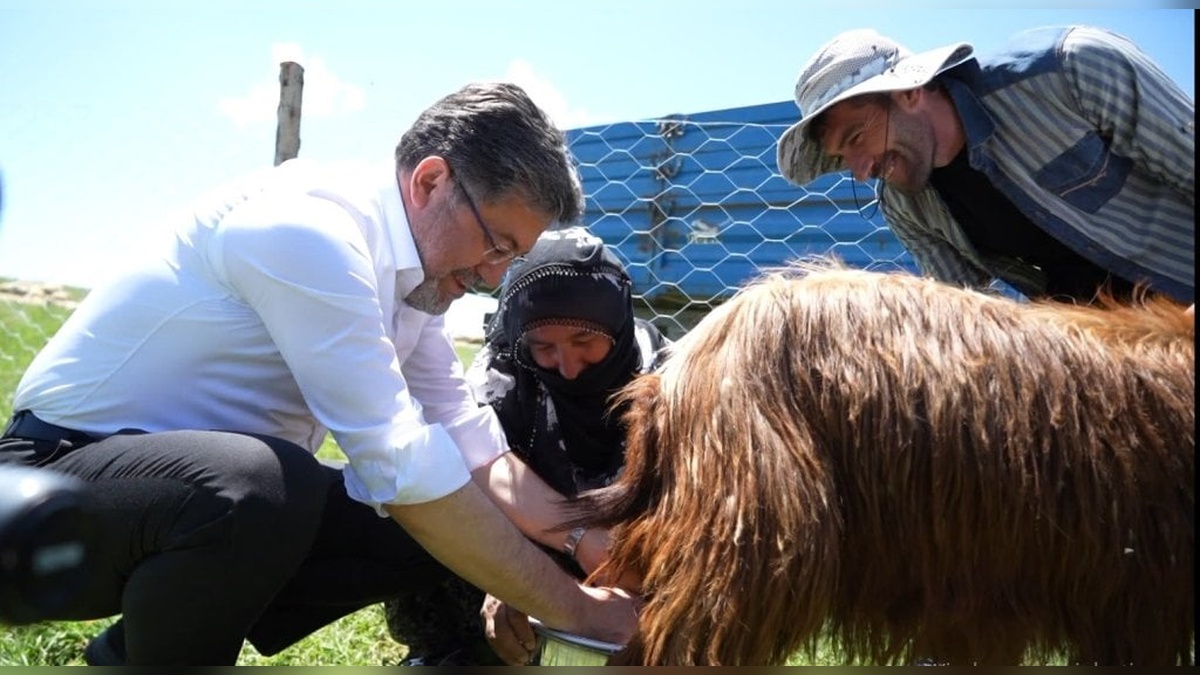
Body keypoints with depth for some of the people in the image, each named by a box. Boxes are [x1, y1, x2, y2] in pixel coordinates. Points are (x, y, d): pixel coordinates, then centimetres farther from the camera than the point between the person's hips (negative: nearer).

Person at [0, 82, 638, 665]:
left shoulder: (417, 271, 1)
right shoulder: (305, 227, -26)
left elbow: (468, 442, 3)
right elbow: (401, 464, -30)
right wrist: (571, 606, -23)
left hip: (224, 491, 9)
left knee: (440, 528, 0)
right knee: (259, 485, -37)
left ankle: (145, 640, 9)